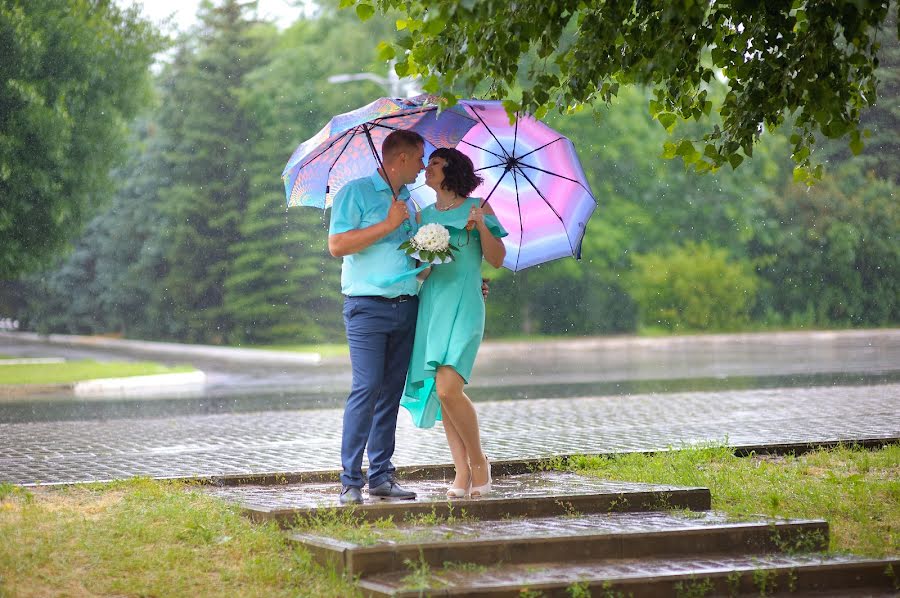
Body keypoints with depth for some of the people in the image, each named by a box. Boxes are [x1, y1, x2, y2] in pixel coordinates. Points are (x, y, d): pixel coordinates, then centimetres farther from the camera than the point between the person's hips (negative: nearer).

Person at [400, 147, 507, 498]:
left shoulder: (477, 208, 4)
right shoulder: (424, 216, 18)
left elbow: (497, 260, 0)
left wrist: (481, 226, -15)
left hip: (463, 305, -6)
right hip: (429, 305, 6)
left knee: (448, 387, -19)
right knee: (438, 392, 1)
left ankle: (478, 462, -1)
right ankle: (462, 472, 6)